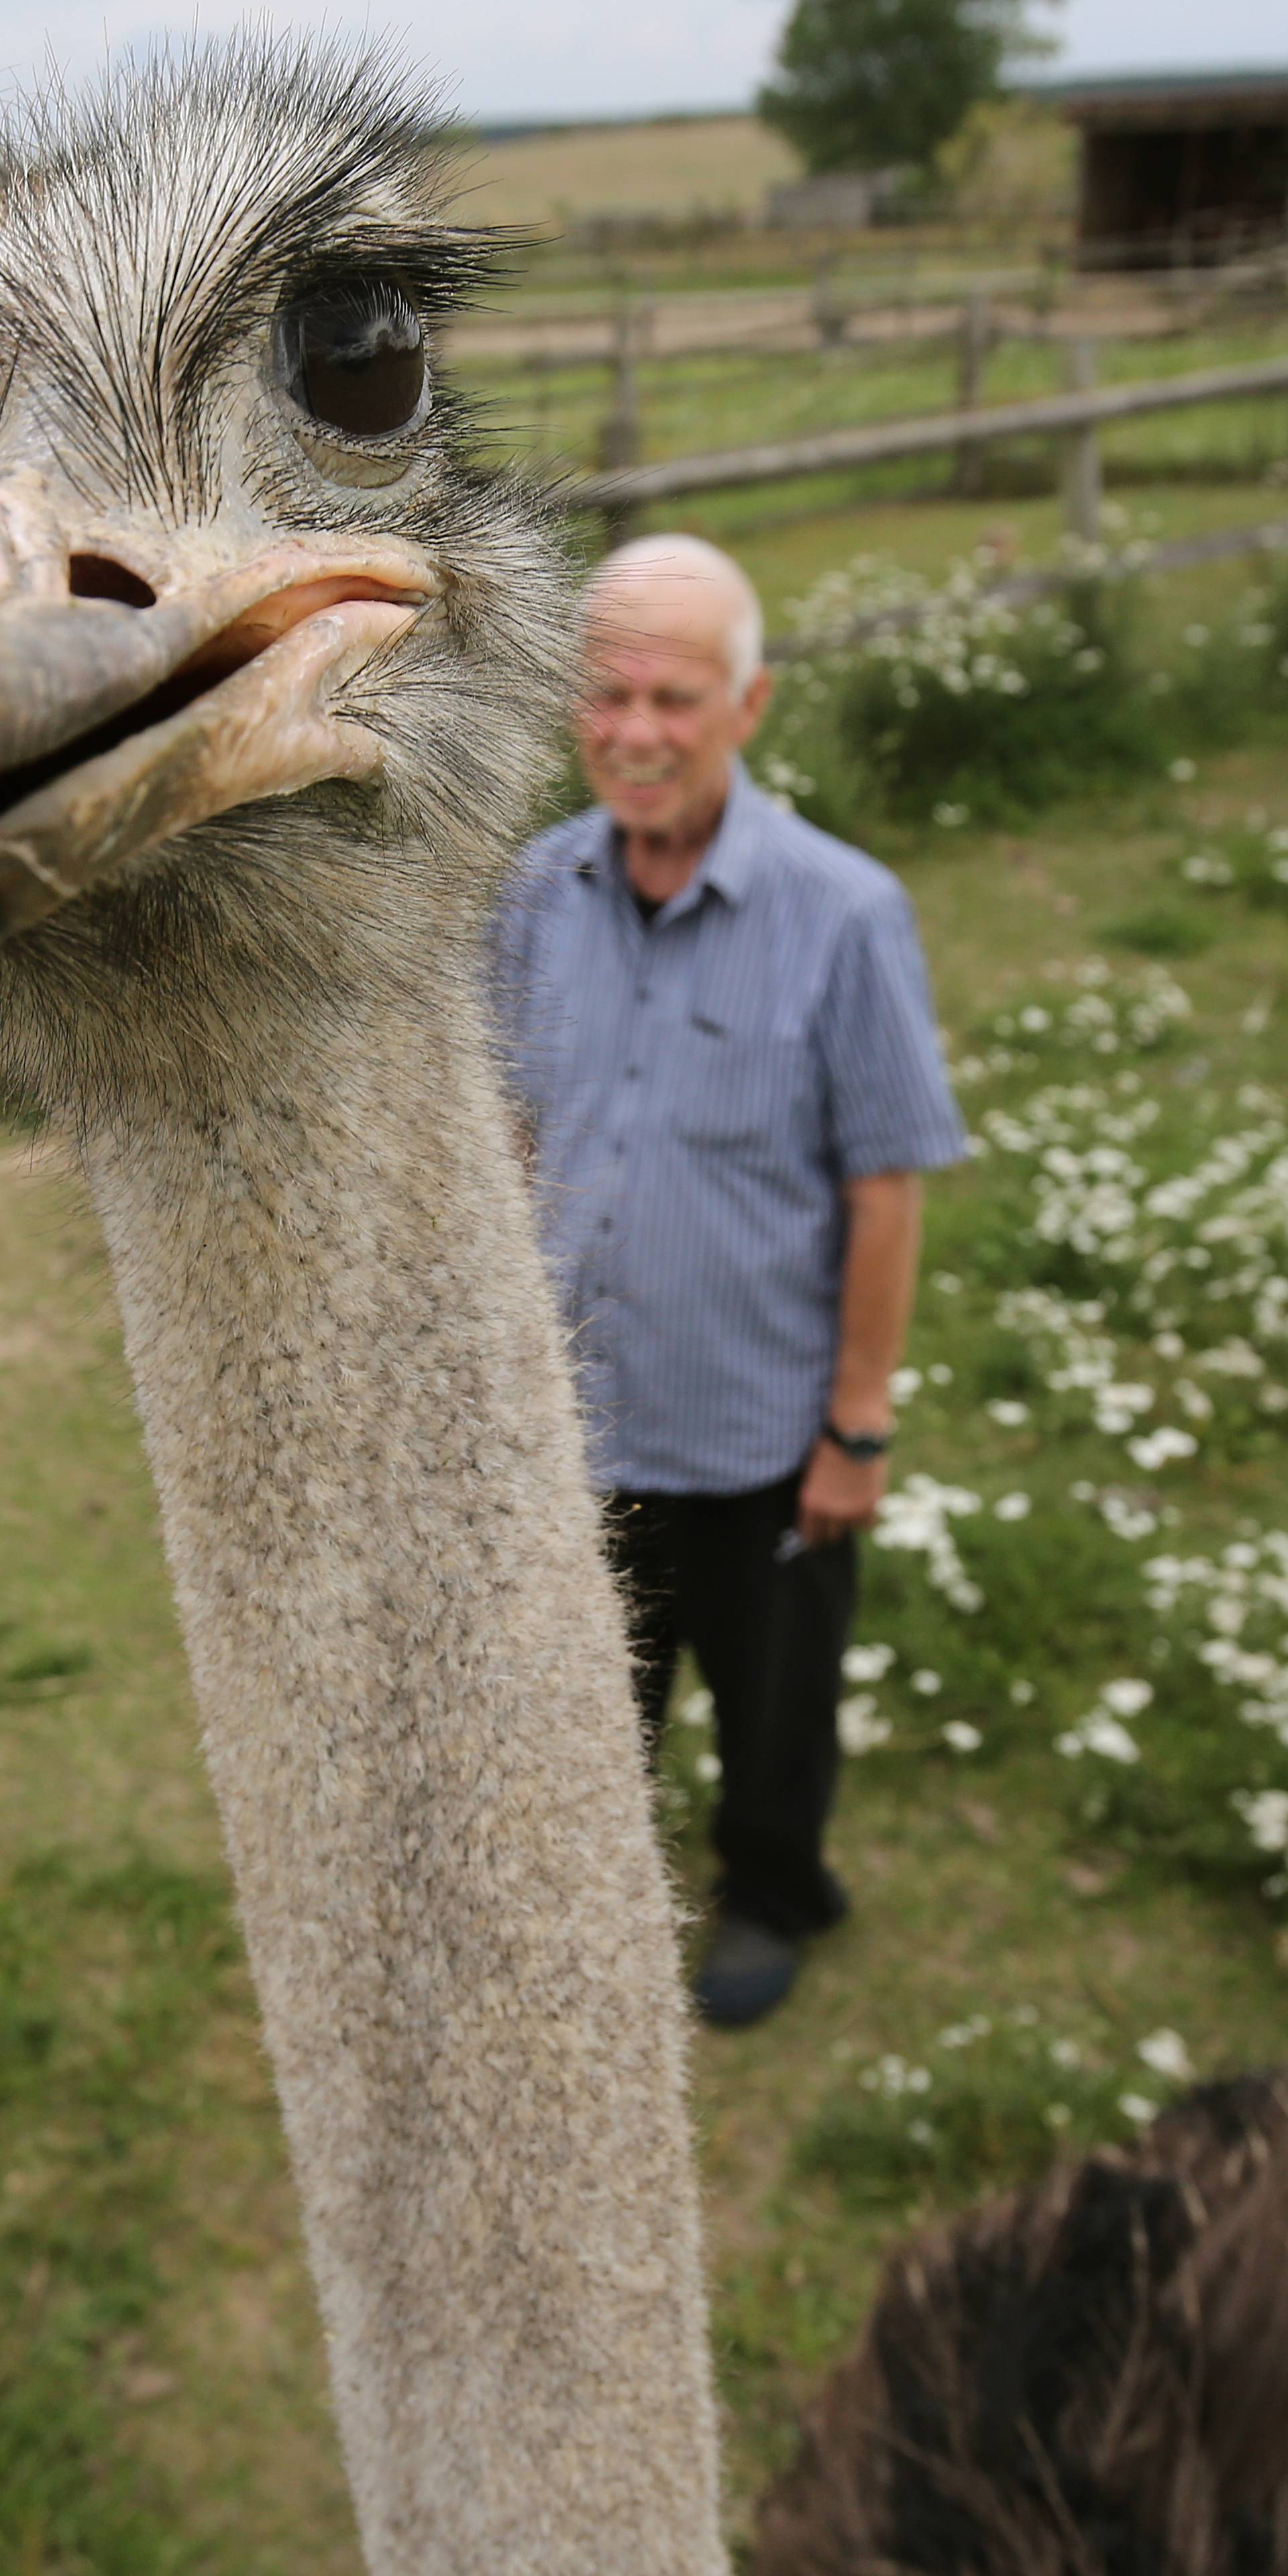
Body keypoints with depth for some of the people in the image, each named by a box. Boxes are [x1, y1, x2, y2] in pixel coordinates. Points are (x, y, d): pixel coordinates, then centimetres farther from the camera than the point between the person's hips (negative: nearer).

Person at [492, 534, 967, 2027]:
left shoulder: (844, 916, -20)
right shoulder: (539, 891, -7)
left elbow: (885, 1193, -16)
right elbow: (519, 1134, 4)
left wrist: (859, 1430, -12)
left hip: (759, 1431, -3)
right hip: (580, 1415, 4)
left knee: (773, 1698, 21)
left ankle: (772, 1897, 50)